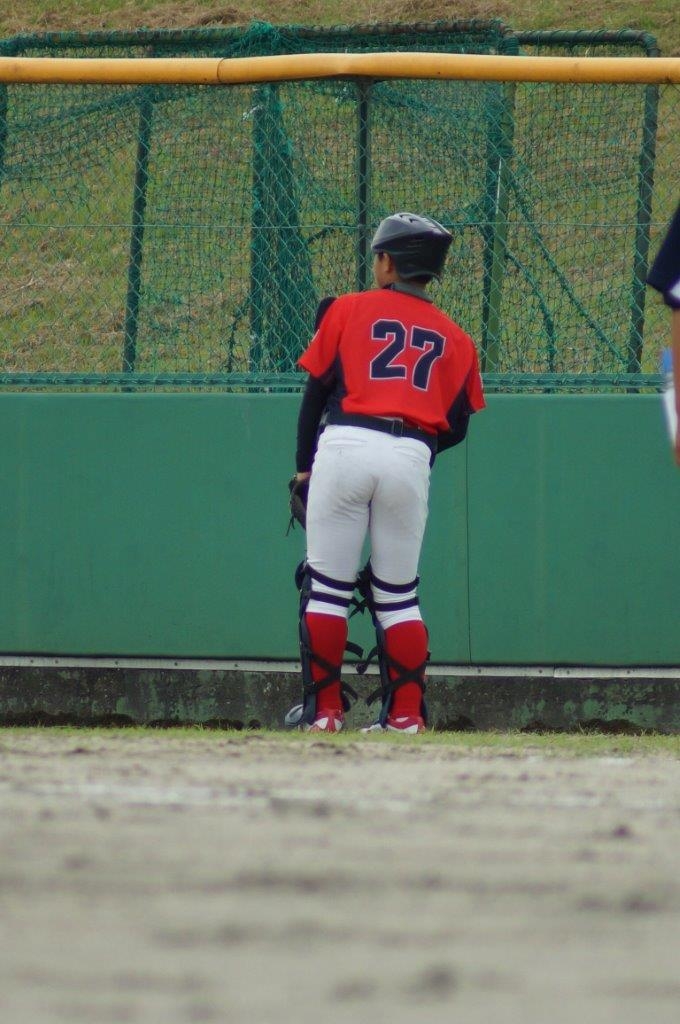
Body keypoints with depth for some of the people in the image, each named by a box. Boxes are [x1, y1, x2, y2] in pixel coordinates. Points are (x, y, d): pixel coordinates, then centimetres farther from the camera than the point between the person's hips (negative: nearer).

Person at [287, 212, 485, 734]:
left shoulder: (348, 310, 11)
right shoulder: (454, 338, 18)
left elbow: (316, 390, 7)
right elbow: (457, 426, 13)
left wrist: (304, 465, 15)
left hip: (345, 443, -2)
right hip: (412, 457, 2)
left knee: (327, 588, 3)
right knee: (398, 594, 11)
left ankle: (323, 708, 1)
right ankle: (406, 713, 7)